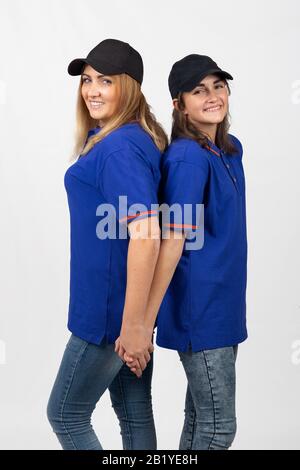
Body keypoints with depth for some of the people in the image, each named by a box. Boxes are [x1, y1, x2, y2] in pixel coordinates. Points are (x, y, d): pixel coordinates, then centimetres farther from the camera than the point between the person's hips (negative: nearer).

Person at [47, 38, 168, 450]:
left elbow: (146, 236, -28)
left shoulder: (119, 148, -20)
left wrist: (134, 323, -26)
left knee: (65, 415, 7)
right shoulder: (132, 140, 11)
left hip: (113, 308, -9)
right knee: (135, 414, 17)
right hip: (124, 304, 9)